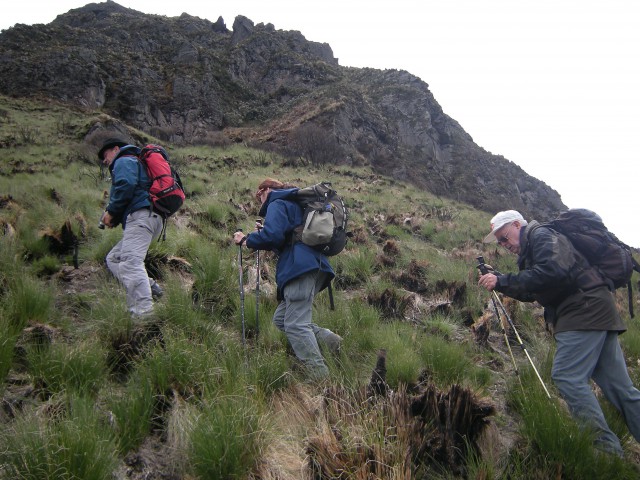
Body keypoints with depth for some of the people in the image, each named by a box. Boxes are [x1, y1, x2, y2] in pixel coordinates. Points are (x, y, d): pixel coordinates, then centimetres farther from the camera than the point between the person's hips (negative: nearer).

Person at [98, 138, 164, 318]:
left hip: (141, 215, -10)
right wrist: (116, 218, 15)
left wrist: (111, 211, -6)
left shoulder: (124, 161, 5)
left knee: (130, 262, -20)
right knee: (113, 258, 13)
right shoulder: (135, 163, 35)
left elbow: (126, 185, -16)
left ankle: (143, 314, -31)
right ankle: (149, 287, -6)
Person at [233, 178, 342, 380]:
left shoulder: (277, 204, 1)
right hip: (311, 266, 10)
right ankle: (326, 338, 1)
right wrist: (261, 233, 30)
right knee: (281, 318, 12)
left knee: (295, 325, -12)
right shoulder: (294, 204, 31)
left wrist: (246, 240, 0)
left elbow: (272, 235, -16)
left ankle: (320, 377, -15)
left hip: (301, 268, -10)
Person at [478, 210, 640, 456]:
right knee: (619, 387, 7)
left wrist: (503, 280, -21)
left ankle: (606, 447, -12)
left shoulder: (542, 235, -6)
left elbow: (553, 272, -25)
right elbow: (531, 293, 25)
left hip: (585, 310, -11)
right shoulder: (531, 248, 24)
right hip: (597, 315, 11)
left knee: (567, 376, -14)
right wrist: (498, 280, 13)